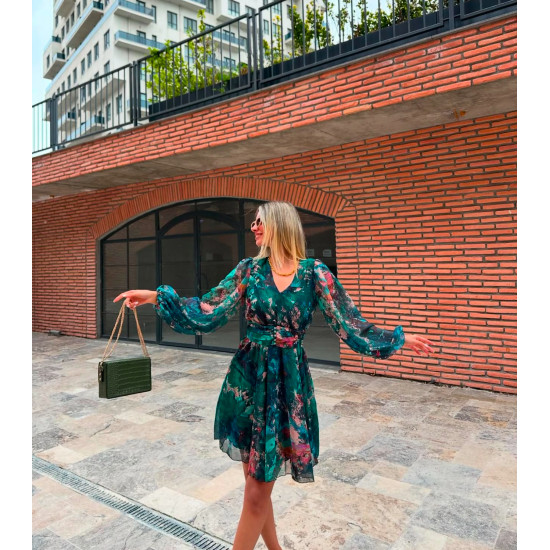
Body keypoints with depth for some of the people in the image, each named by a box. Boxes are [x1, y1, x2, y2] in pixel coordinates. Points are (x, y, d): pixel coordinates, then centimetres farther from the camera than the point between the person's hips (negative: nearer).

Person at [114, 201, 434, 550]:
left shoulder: (315, 272, -5)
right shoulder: (249, 269, 1)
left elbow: (348, 323, -1)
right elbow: (208, 313, -2)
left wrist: (401, 339, -4)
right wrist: (157, 297, -8)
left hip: (289, 381, -2)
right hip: (249, 376, 3)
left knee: (259, 487, 3)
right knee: (254, 478, 13)